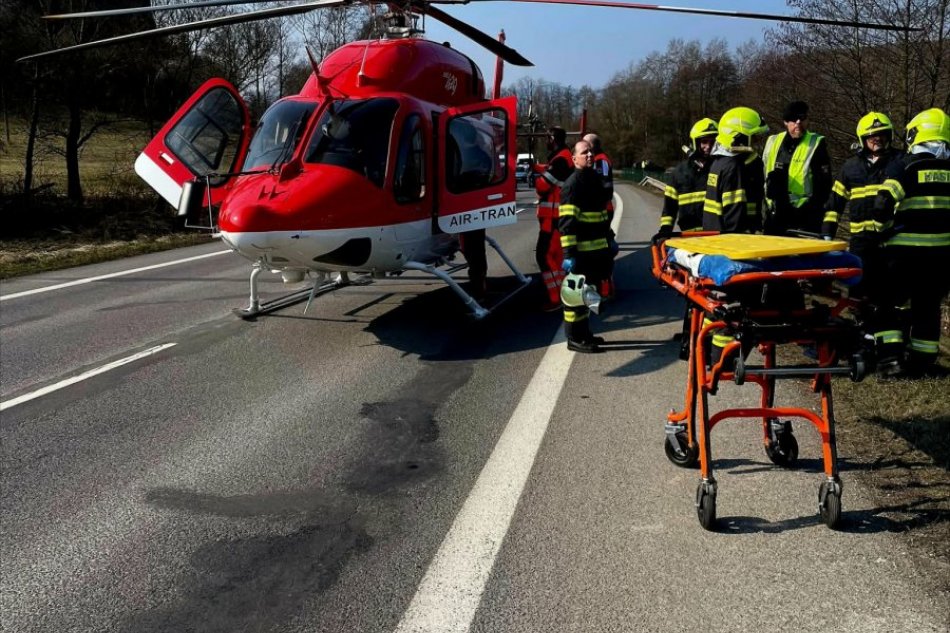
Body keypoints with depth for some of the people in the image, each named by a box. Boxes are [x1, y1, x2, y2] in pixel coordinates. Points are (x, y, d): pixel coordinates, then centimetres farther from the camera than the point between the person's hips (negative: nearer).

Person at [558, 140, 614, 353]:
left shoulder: (595, 179, 16)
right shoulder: (573, 184, -12)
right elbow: (566, 222, -19)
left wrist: (608, 238, 27)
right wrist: (569, 253, -24)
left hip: (598, 249, 9)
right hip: (581, 251, -9)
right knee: (576, 292, -3)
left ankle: (584, 333, 29)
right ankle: (574, 338, 5)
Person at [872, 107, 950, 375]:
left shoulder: (903, 166, -6)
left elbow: (884, 203, -16)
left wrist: (885, 226, 2)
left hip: (906, 249, -4)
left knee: (887, 301, 7)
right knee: (928, 305, 13)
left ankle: (890, 357, -2)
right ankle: (922, 360, 18)